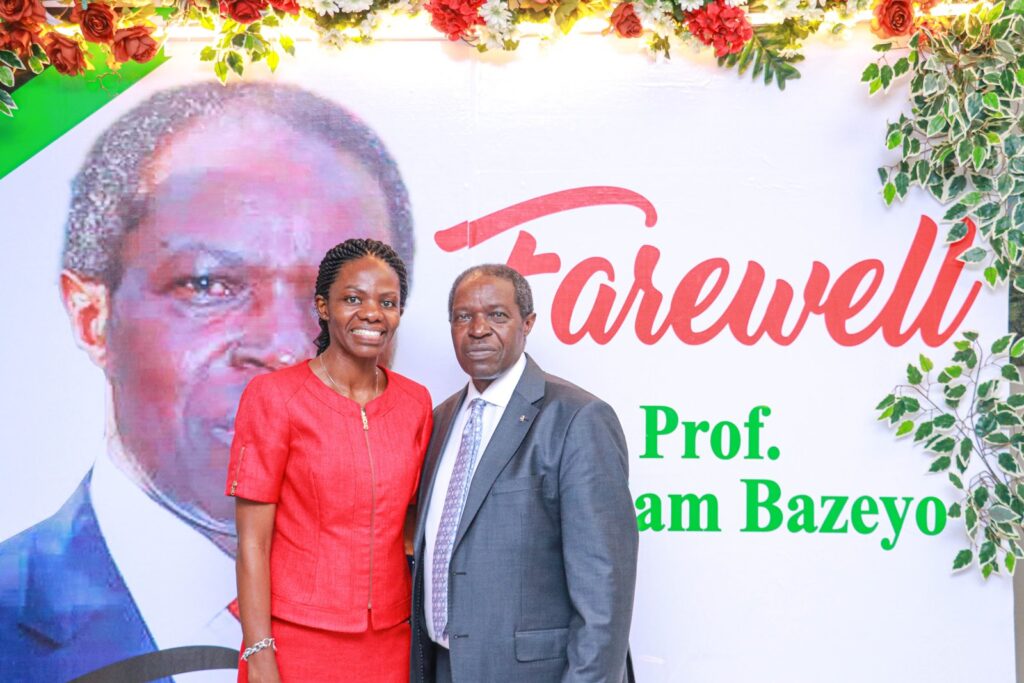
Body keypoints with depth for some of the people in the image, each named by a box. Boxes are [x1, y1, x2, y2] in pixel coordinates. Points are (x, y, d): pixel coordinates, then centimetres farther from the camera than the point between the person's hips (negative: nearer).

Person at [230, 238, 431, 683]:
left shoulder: (416, 403, 4)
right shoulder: (273, 396, -7)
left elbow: (412, 526, 11)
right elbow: (252, 541, -8)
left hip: (389, 645, 4)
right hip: (297, 643, -4)